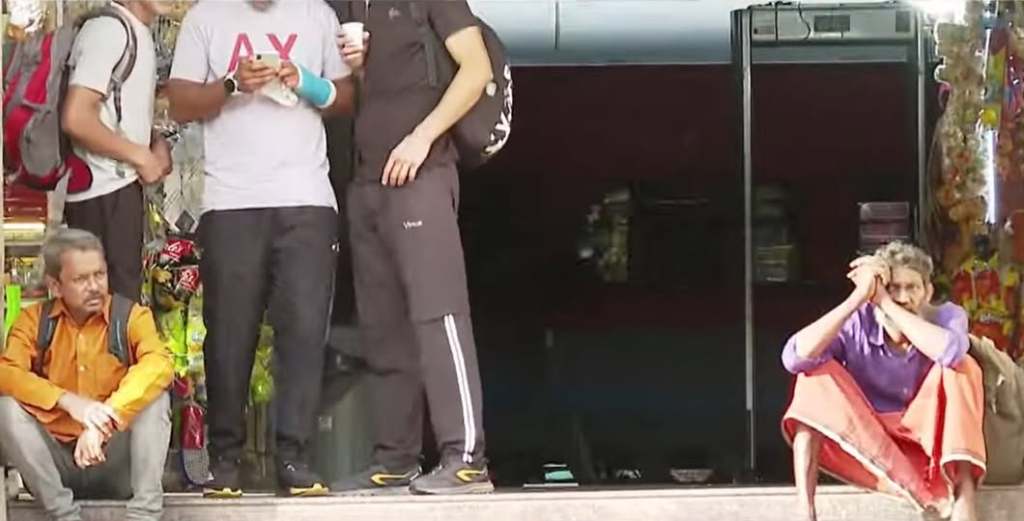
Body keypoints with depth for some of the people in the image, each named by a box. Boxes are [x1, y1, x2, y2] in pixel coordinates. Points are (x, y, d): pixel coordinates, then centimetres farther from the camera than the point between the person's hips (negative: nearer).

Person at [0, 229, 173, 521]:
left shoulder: (131, 317, -5)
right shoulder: (34, 320, 0)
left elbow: (159, 365, -26)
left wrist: (105, 422, -38)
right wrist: (67, 400, -33)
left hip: (116, 463, -1)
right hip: (56, 462, 1)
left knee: (154, 394, -24)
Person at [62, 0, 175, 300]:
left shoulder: (138, 33, 14)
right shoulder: (108, 29, -16)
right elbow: (76, 118, -23)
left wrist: (156, 142, 8)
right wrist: (140, 156, -14)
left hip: (120, 187, 10)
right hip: (105, 192, -10)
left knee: (123, 299, 13)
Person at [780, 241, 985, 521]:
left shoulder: (946, 316, -11)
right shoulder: (857, 323, -14)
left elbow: (949, 351, -38)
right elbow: (794, 357, -33)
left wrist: (885, 303, -34)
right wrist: (858, 297, -34)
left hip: (923, 442, 0)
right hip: (860, 444, 0)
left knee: (960, 368, -23)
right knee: (816, 371, -22)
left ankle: (963, 498, -37)